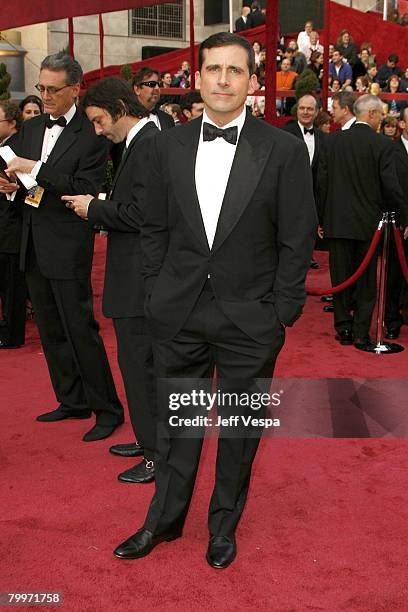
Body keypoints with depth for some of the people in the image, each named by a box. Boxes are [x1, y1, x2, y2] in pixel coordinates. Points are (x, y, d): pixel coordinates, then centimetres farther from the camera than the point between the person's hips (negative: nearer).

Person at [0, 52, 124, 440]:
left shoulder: (90, 135, -11)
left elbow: (85, 190, -19)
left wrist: (35, 170, -22)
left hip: (68, 246, -8)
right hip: (33, 244, 8)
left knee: (81, 329, -3)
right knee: (50, 330, 15)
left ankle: (108, 409, 10)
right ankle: (73, 401, 28)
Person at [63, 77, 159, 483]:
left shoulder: (149, 144, -17)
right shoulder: (141, 142, 15)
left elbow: (142, 213, -24)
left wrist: (94, 209, -11)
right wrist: (99, 207, 5)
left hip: (139, 278, -11)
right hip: (137, 277, 11)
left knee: (139, 363, -2)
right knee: (140, 360, 19)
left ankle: (158, 457, 9)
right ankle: (150, 439, 32)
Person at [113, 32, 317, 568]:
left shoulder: (284, 150, -6)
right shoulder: (169, 145, 3)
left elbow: (298, 239, -4)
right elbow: (155, 228, 8)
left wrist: (282, 314, -7)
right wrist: (156, 295, 4)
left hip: (250, 319, -2)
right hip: (179, 315, 2)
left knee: (241, 425, 12)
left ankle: (224, 524, 33)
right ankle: (165, 518, 34)